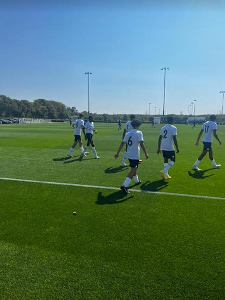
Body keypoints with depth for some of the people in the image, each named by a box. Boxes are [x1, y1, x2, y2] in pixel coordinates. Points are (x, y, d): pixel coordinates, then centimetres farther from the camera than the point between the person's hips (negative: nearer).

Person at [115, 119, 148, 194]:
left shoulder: (128, 133, 10)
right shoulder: (139, 133, -9)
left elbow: (122, 143, 9)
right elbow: (141, 144, -19)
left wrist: (117, 153, 12)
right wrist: (146, 153, -15)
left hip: (129, 154, 7)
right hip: (135, 155, -7)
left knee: (134, 168, 26)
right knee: (133, 170, -5)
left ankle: (137, 181, 45)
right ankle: (124, 186, -16)